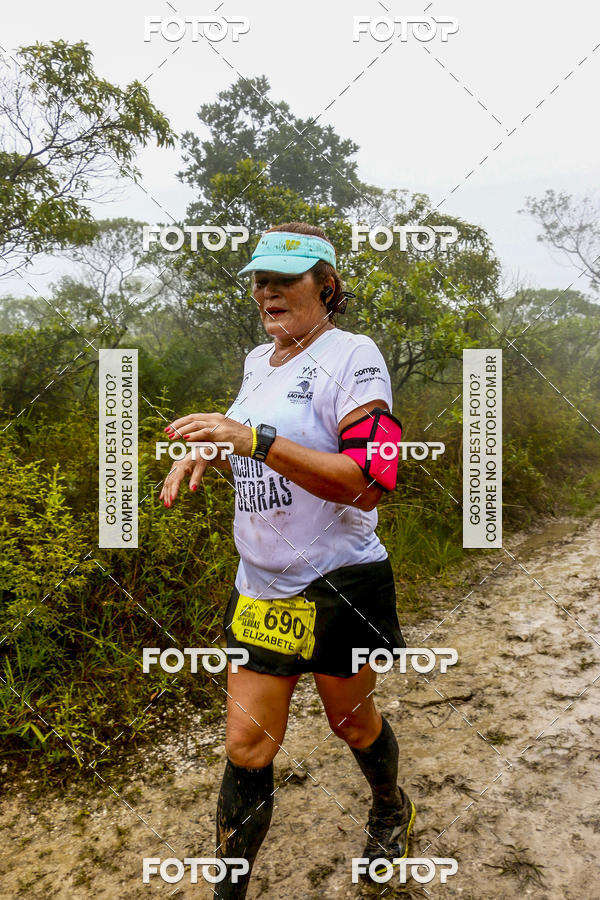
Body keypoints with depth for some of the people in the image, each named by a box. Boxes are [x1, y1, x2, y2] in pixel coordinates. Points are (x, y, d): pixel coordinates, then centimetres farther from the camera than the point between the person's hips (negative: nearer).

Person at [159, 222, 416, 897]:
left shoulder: (352, 355, -15)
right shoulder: (256, 360, 9)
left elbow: (369, 483, -25)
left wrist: (254, 440, -31)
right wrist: (210, 453, 2)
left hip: (337, 586, -5)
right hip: (260, 587, 5)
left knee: (352, 721, 19)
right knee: (247, 744, 7)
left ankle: (392, 810, 51)